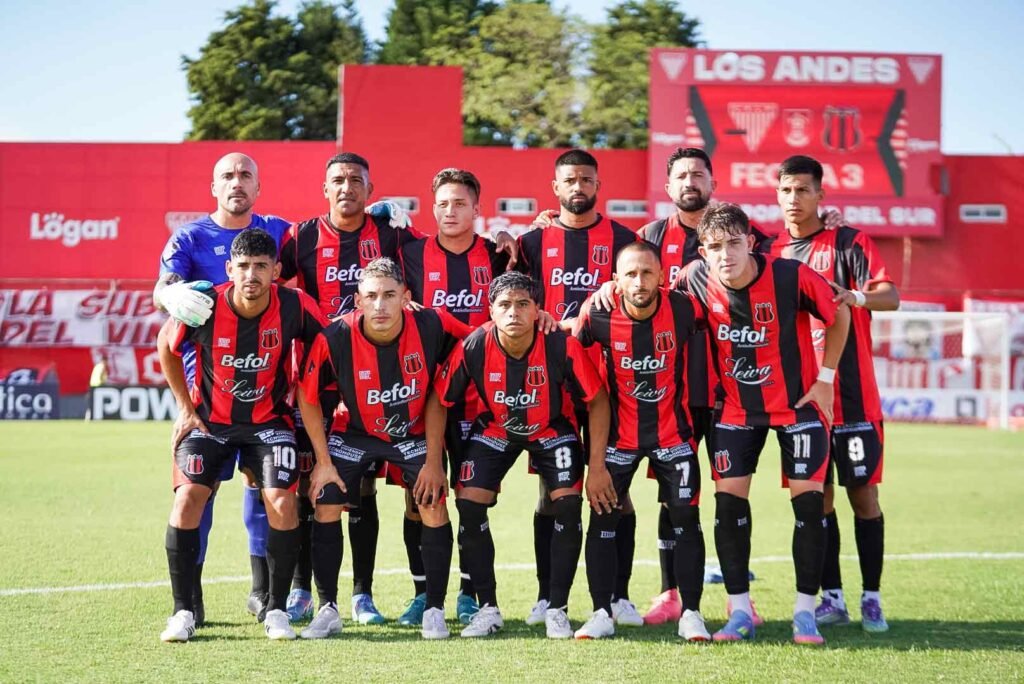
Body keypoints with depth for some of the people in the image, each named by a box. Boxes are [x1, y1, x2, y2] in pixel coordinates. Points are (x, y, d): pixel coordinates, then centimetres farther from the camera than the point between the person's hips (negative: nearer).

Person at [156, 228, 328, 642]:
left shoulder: (294, 307, -19)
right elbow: (167, 346, 1)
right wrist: (186, 408, 2)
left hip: (269, 419, 0)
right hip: (209, 418, 0)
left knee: (282, 504, -17)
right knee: (187, 499, -17)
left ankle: (276, 609, 0)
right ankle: (183, 611, -6)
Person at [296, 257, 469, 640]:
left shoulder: (431, 326, -27)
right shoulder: (335, 339, -28)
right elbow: (307, 397, -11)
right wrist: (323, 460, -8)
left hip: (416, 432, 0)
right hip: (354, 432, 0)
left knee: (433, 508, -12)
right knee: (326, 506, -9)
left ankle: (434, 611, 1)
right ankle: (328, 610, 6)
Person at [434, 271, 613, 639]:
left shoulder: (562, 346, -30)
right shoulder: (472, 348, -27)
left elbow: (597, 401, -16)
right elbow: (440, 402, -11)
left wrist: (597, 467, -18)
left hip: (552, 430, -1)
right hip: (494, 430, 1)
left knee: (568, 505, -19)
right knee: (468, 504, -13)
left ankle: (557, 610, -4)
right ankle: (488, 609, 2)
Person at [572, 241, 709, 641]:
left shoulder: (683, 309, -17)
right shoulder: (598, 316, -18)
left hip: (672, 430, 0)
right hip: (619, 432, 0)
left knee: (686, 518, -2)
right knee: (603, 518, -2)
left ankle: (691, 614, 6)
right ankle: (602, 613, 7)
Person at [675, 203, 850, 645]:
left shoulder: (793, 277, -23)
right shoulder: (695, 281, -16)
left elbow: (839, 315, -6)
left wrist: (826, 377, -6)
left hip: (798, 402, -2)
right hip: (736, 406, 2)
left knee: (808, 501, -6)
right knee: (729, 501, -3)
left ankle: (804, 612, 3)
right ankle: (740, 613, 7)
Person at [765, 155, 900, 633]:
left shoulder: (849, 243, -3)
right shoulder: (771, 251, 9)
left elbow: (890, 297, -15)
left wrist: (856, 296, -36)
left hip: (852, 396, -3)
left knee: (863, 494, -1)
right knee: (816, 496, 6)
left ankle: (871, 599, 5)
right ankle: (831, 598, 12)